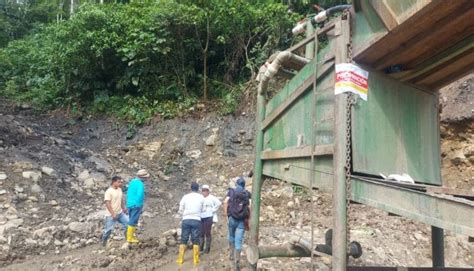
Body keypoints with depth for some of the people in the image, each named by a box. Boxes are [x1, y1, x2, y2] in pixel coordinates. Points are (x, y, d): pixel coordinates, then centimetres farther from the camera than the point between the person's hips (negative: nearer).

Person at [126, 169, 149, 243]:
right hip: (136, 205, -8)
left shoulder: (132, 181, 8)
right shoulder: (140, 184, -19)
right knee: (133, 222, 1)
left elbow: (128, 193, 15)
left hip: (130, 204, 8)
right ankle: (130, 238, 9)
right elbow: (139, 195, -29)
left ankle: (130, 236, 26)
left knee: (132, 221, 18)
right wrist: (139, 205, -19)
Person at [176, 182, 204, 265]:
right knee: (195, 240, 6)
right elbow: (203, 210, 6)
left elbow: (180, 210, 6)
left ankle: (180, 259, 9)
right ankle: (195, 259, 7)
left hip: (186, 220, 1)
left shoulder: (185, 197, 3)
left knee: (184, 240, 8)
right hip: (196, 220, -1)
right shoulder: (201, 197, 2)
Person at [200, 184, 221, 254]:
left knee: (207, 233, -1)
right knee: (201, 233, 8)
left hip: (208, 217, -5)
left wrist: (213, 210, -10)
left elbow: (219, 203, -14)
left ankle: (207, 248, 7)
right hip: (201, 218, 5)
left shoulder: (211, 198, -4)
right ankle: (201, 247, 19)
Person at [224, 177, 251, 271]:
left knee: (231, 236, 26)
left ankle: (232, 254, 31)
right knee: (239, 240, 1)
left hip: (232, 218, 1)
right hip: (242, 220, 0)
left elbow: (226, 202, -9)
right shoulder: (247, 194, 8)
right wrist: (248, 219, 2)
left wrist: (227, 216, -5)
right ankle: (237, 261, -2)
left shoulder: (231, 191, 7)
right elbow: (250, 206, -5)